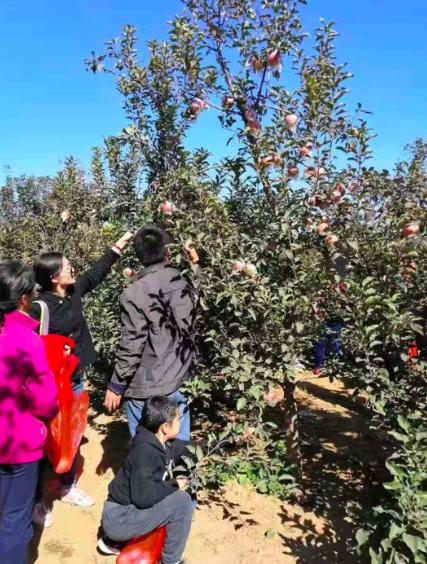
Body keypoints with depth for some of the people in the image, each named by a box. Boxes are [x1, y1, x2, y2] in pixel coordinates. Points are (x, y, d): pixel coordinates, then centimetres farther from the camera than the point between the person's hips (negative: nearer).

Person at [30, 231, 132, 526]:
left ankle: (69, 487, 41)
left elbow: (96, 273, 15)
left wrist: (117, 247, 18)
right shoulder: (40, 308, -22)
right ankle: (37, 500, 28)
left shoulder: (74, 291, -1)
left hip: (75, 380, 8)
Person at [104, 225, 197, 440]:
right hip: (179, 382, 5)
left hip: (145, 388, -5)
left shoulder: (135, 293, -16)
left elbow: (131, 346, -16)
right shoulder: (184, 285, -1)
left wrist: (116, 386, -6)